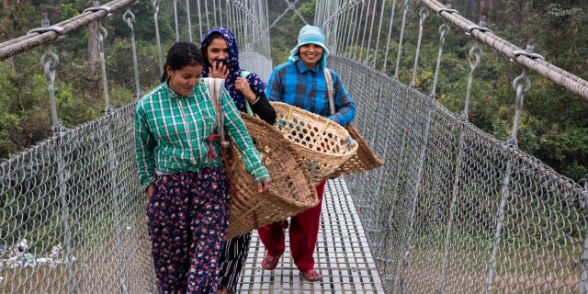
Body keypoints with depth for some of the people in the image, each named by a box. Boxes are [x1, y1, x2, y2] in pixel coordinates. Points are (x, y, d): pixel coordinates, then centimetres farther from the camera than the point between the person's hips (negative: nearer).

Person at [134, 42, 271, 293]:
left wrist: (258, 169, -6)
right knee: (170, 253, 12)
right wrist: (149, 183, 10)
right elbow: (144, 150, 8)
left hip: (211, 183, 0)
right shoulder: (147, 105, -6)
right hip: (169, 187, 1)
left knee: (206, 251, -2)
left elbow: (239, 132, -5)